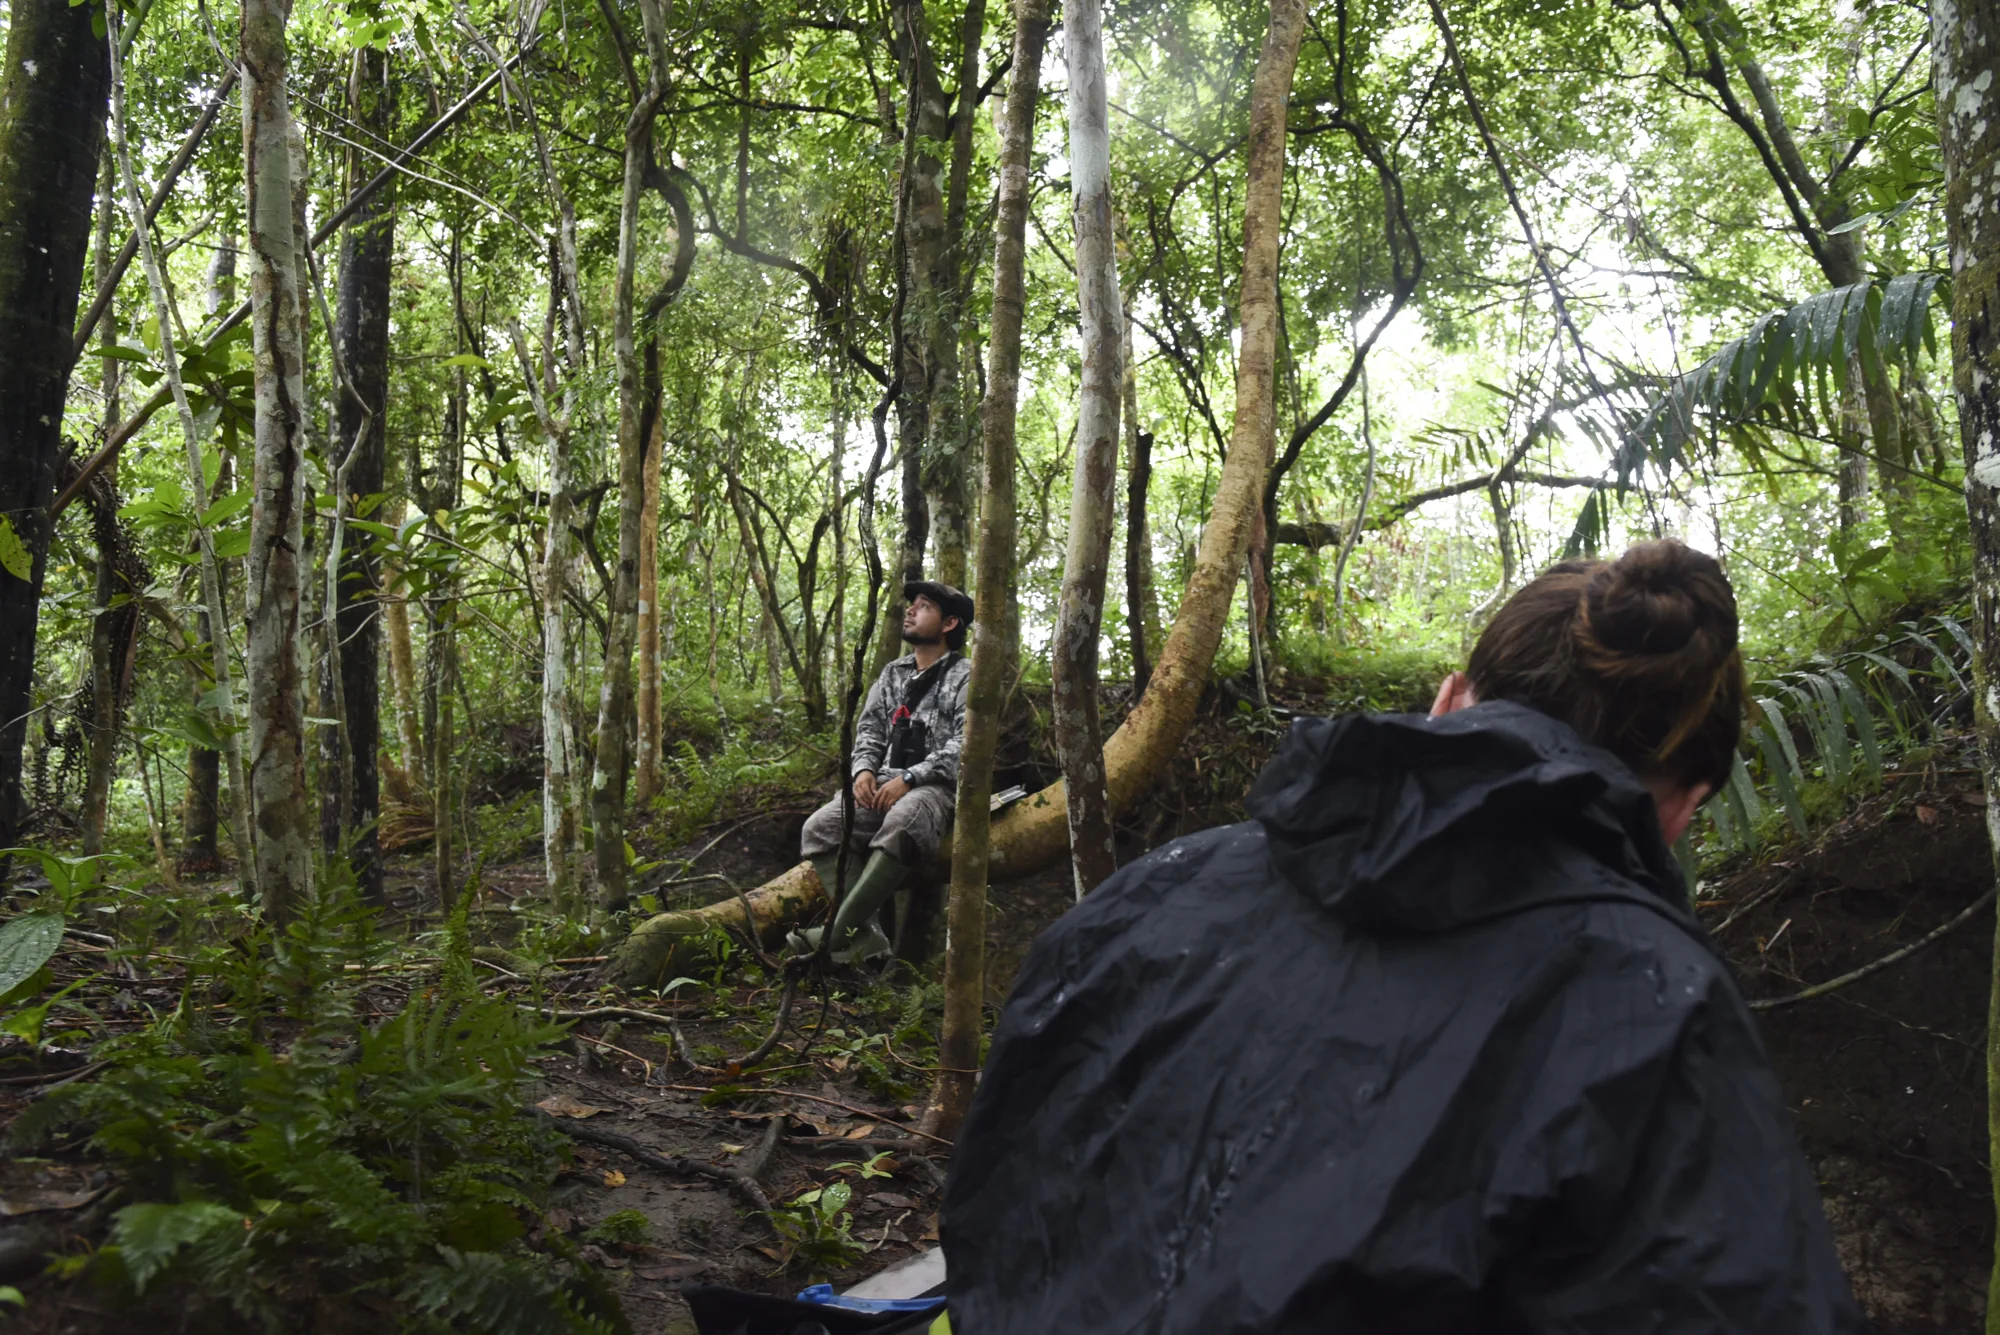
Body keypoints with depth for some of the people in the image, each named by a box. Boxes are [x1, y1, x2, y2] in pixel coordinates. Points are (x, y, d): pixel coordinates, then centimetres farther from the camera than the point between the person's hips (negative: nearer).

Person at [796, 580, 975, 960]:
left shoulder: (965, 676, 1)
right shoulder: (893, 674, 20)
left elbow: (968, 744, -11)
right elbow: (869, 728, 18)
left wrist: (909, 778, -19)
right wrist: (863, 769, -5)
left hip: (938, 785, -6)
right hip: (885, 783, 6)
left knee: (899, 828, -40)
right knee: (819, 828, -20)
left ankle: (838, 932, -37)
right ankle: (865, 936, -30)